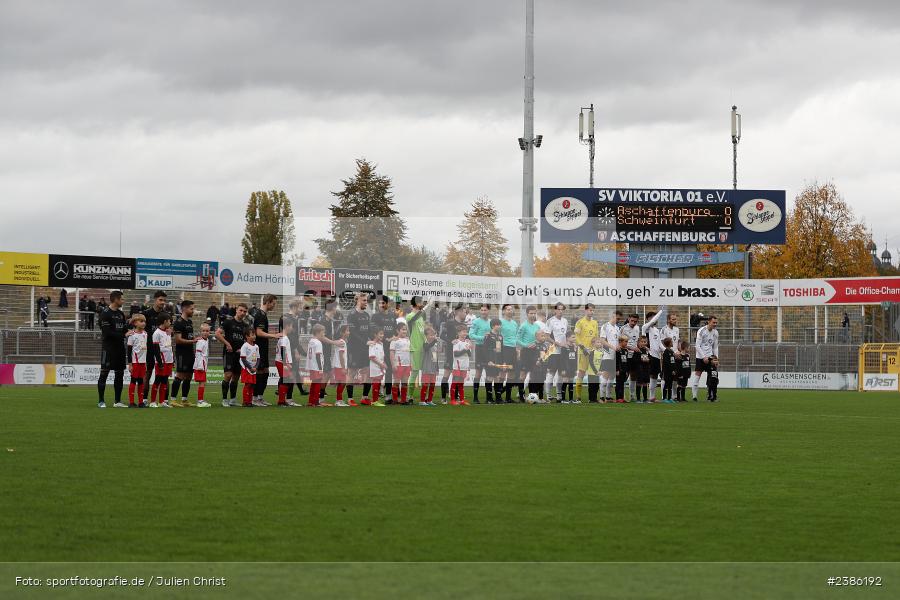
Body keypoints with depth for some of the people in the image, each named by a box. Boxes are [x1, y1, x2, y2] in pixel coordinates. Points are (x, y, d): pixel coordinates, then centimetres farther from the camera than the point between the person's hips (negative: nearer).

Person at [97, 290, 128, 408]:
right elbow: (106, 332, -17)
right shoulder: (106, 314, -10)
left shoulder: (121, 314, 14)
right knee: (104, 373, -4)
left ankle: (118, 401, 14)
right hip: (108, 347, -8)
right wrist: (122, 335, -14)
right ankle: (101, 401, -1)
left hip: (120, 348, 8)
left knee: (120, 374, 8)